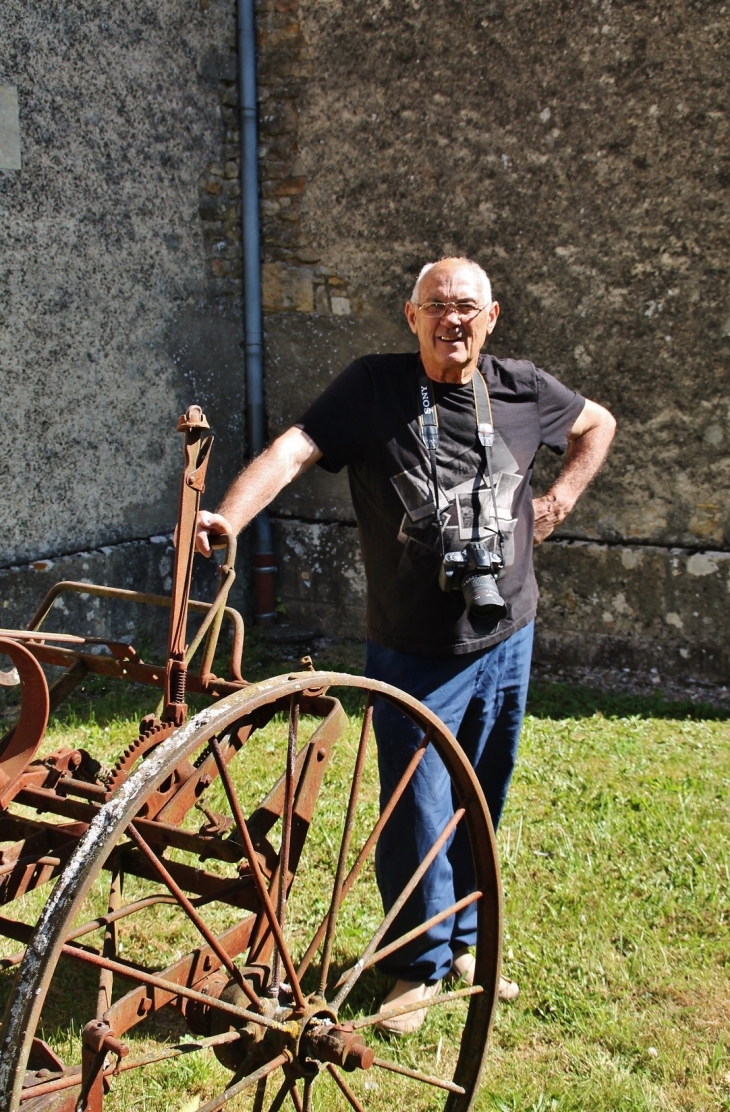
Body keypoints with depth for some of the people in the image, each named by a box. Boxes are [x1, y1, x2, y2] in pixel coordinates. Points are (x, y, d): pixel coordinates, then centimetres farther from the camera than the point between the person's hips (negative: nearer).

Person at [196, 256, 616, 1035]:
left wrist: (563, 494, 8)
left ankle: (461, 943, 36)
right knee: (416, 813, 0)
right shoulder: (373, 387, -7)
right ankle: (418, 966, 21)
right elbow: (294, 449, -19)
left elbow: (597, 424, 21)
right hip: (413, 652, -4)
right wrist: (229, 515, -36)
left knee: (481, 803, 16)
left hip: (505, 641, 4)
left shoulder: (521, 389, 3)